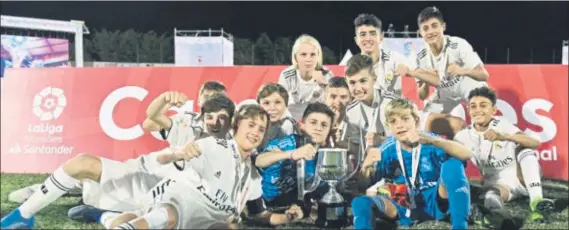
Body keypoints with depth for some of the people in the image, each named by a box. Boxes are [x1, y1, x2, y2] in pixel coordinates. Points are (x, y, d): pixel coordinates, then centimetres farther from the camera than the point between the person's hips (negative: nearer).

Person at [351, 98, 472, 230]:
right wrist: (367, 166, -23)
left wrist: (433, 141, -44)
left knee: (452, 163, -28)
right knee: (360, 202, -19)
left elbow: (467, 155, -30)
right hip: (406, 211, 2)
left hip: (436, 205, -2)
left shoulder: (431, 142, -12)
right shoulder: (387, 150, -3)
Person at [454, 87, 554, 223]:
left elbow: (535, 143, -24)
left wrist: (503, 136, -41)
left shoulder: (503, 125, -9)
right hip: (497, 183, 0)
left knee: (524, 149, -27)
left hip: (522, 178, 1)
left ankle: (536, 201, -38)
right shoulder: (463, 137, -3)